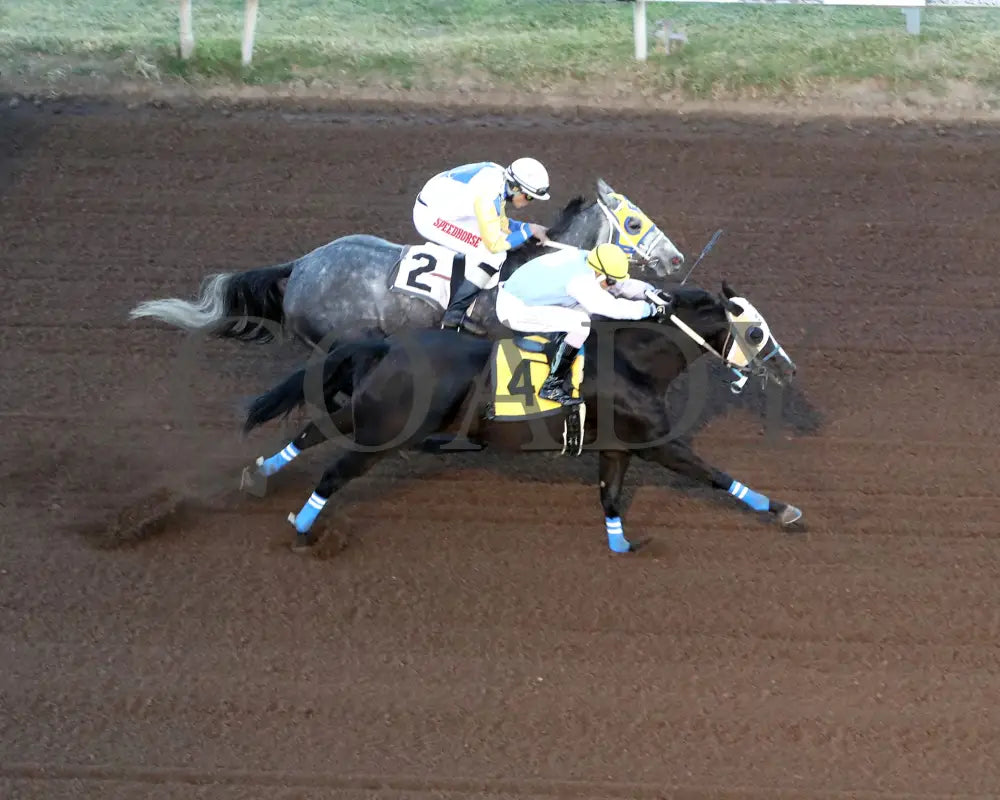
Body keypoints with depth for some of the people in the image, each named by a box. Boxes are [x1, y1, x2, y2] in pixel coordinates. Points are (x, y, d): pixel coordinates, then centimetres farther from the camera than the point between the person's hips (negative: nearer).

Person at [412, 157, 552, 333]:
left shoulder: (499, 176, 3)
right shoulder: (490, 195, -27)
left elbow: (500, 224, 16)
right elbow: (495, 243, -23)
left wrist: (527, 227, 4)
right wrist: (528, 230, -16)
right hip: (431, 217, -10)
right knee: (494, 254, -16)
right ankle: (455, 314, -11)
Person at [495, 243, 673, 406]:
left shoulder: (585, 259, 0)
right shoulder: (580, 280, -27)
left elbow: (622, 285, 11)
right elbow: (614, 308, -29)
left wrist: (653, 292, -1)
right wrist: (651, 309, -21)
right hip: (513, 310, -10)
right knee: (581, 323, -19)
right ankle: (551, 386, -10)